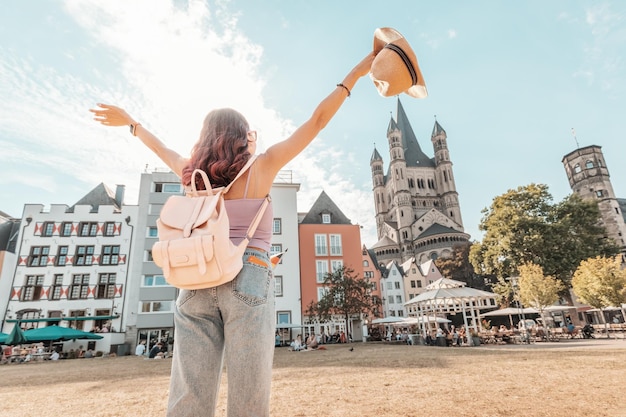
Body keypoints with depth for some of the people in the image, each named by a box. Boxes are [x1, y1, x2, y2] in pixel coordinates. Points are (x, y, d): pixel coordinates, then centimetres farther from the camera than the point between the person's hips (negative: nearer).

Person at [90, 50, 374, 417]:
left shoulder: (196, 174, 16)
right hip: (247, 279, -4)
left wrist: (130, 123, 56)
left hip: (197, 282, 5)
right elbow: (317, 121, 8)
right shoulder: (262, 166, 5)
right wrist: (356, 73, 17)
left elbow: (164, 150, 36)